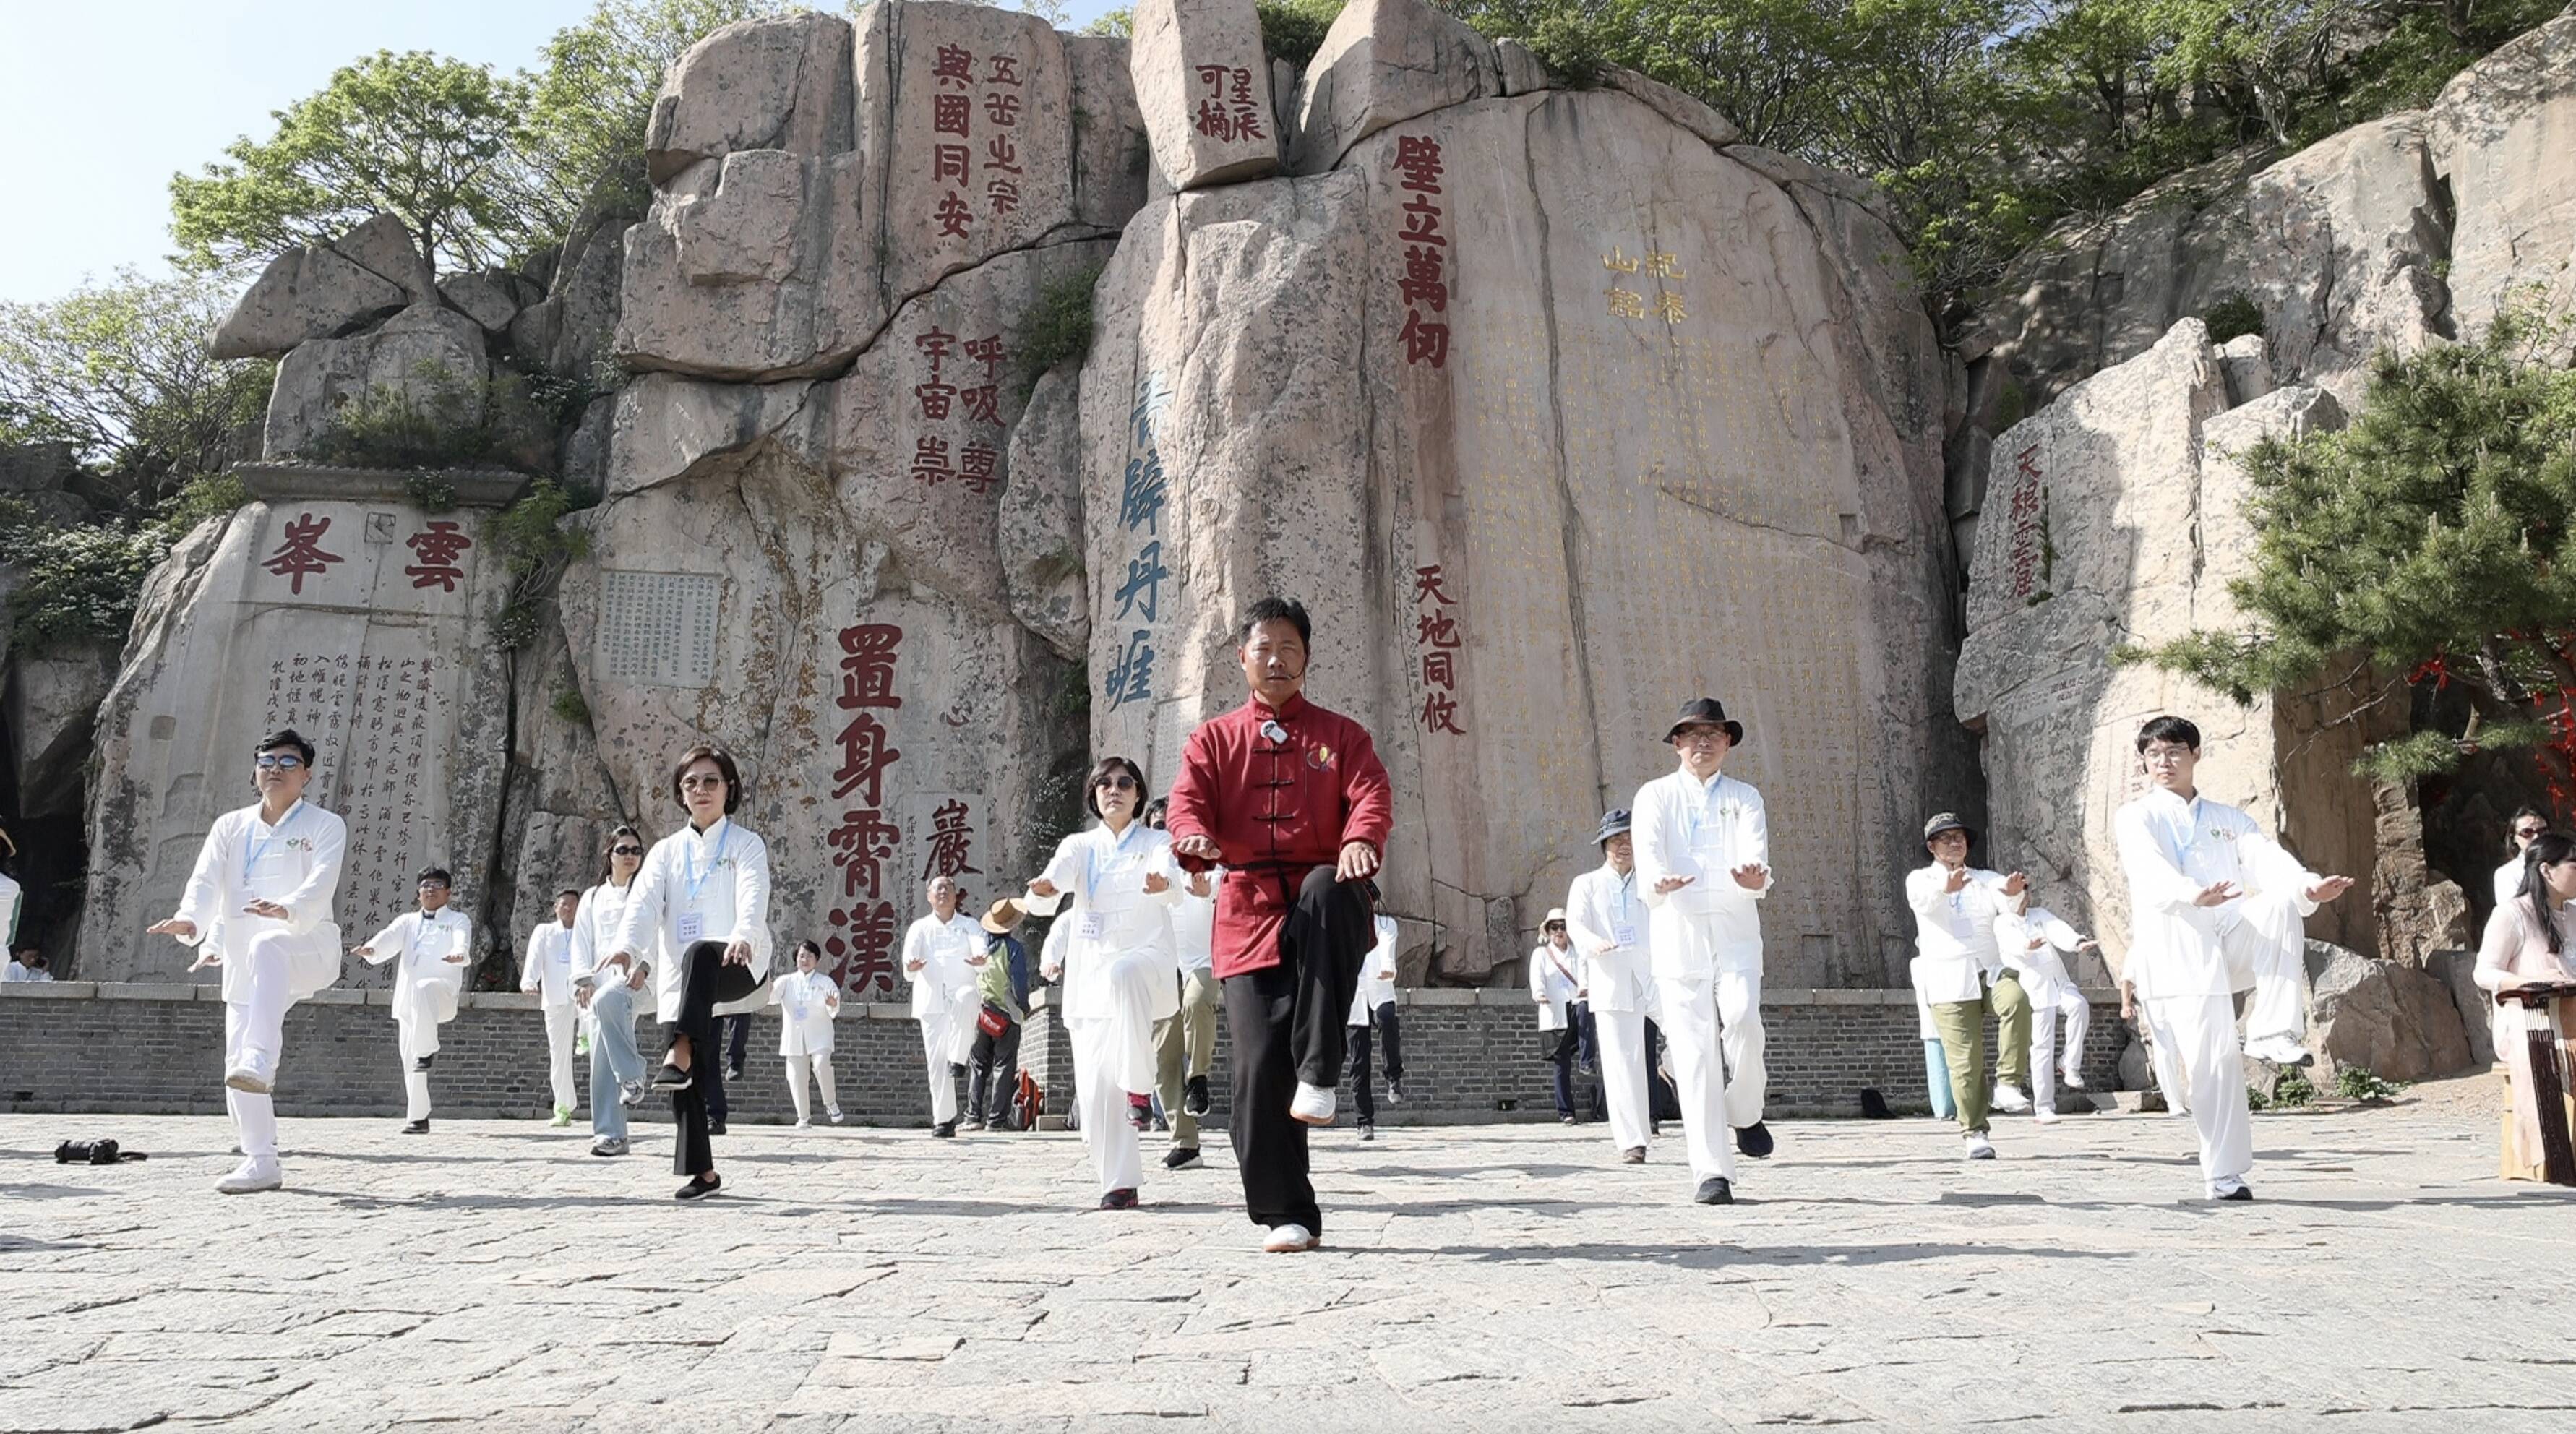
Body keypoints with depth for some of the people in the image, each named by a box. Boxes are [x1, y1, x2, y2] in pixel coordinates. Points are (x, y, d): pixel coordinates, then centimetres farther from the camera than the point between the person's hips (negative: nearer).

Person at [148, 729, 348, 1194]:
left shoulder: (325, 826, 2)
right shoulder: (229, 827, 14)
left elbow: (320, 884, -16)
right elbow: (206, 881, -2)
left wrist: (286, 910, -38)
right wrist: (191, 921, -24)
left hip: (308, 948, -5)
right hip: (243, 960, 5)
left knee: (267, 948, -39)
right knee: (235, 1060, 0)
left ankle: (260, 1065, -51)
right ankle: (261, 1162, 10)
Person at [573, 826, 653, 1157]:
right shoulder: (593, 897, 22)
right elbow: (581, 942, 17)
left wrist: (644, 966, -17)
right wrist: (583, 978, 0)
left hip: (637, 979, -4)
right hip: (602, 981, 4)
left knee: (609, 1000, -38)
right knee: (602, 1061, -5)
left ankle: (632, 1076, -27)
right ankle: (609, 1134, -2)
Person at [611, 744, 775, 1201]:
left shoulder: (746, 845, 6)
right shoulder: (666, 851, 16)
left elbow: (752, 899, -13)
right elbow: (643, 903, 0)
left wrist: (743, 937, -36)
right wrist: (626, 946, -22)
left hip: (738, 966, -4)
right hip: (681, 977, 4)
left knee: (699, 954, -39)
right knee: (689, 1083, -2)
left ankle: (680, 1053, -46)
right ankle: (703, 1172, 8)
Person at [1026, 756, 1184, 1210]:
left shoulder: (1156, 843, 7)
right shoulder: (1079, 846, 12)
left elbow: (1174, 887, -15)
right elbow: (1052, 888, -7)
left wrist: (1162, 886, -41)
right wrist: (1041, 892, -32)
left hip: (1147, 959, -3)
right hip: (1090, 970, 3)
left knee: (1123, 974, -39)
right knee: (1096, 1085, -4)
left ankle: (1139, 1085, -26)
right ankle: (1119, 1183, 6)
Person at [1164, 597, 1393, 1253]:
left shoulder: (1340, 735, 13)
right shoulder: (1213, 739, 15)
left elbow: (1371, 792, -5)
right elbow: (1188, 799, -2)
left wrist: (1361, 841, -28)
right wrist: (1196, 839, -27)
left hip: (1325, 906, -1)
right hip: (1249, 912, 1)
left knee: (1328, 891, -38)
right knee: (1258, 1066, -7)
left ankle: (1318, 1076, -32)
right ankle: (1287, 1216, 6)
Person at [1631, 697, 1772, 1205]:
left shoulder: (1745, 799, 14)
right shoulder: (1655, 796, 10)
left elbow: (1755, 853, -5)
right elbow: (1648, 852, -9)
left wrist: (1756, 878, -30)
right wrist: (1657, 882, -32)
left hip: (1735, 933, 1)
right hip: (1677, 935, -1)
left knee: (1742, 1020, -22)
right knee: (1694, 1051, -6)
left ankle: (1745, 1111, 8)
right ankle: (1713, 1172, -1)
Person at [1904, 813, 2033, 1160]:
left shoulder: (1984, 880, 17)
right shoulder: (1921, 879, 9)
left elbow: (2010, 904, -5)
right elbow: (1921, 899, -17)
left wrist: (2015, 894, -31)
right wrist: (1945, 888, -41)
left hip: (1990, 971, 2)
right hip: (1948, 981, -2)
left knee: (2017, 999, -30)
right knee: (1965, 1061, -7)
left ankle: (2008, 1083, -22)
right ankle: (1973, 1133, 4)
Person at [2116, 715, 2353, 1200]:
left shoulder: (2228, 820, 22)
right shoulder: (2135, 818, 9)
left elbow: (2269, 860, 2)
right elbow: (2149, 869, -14)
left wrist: (2308, 886, -22)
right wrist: (2194, 895, -36)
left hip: (2232, 941, 3)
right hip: (2176, 949, -3)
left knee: (2280, 900, -24)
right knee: (2212, 1056, -11)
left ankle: (2270, 1033, -23)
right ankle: (2223, 1174, 0)